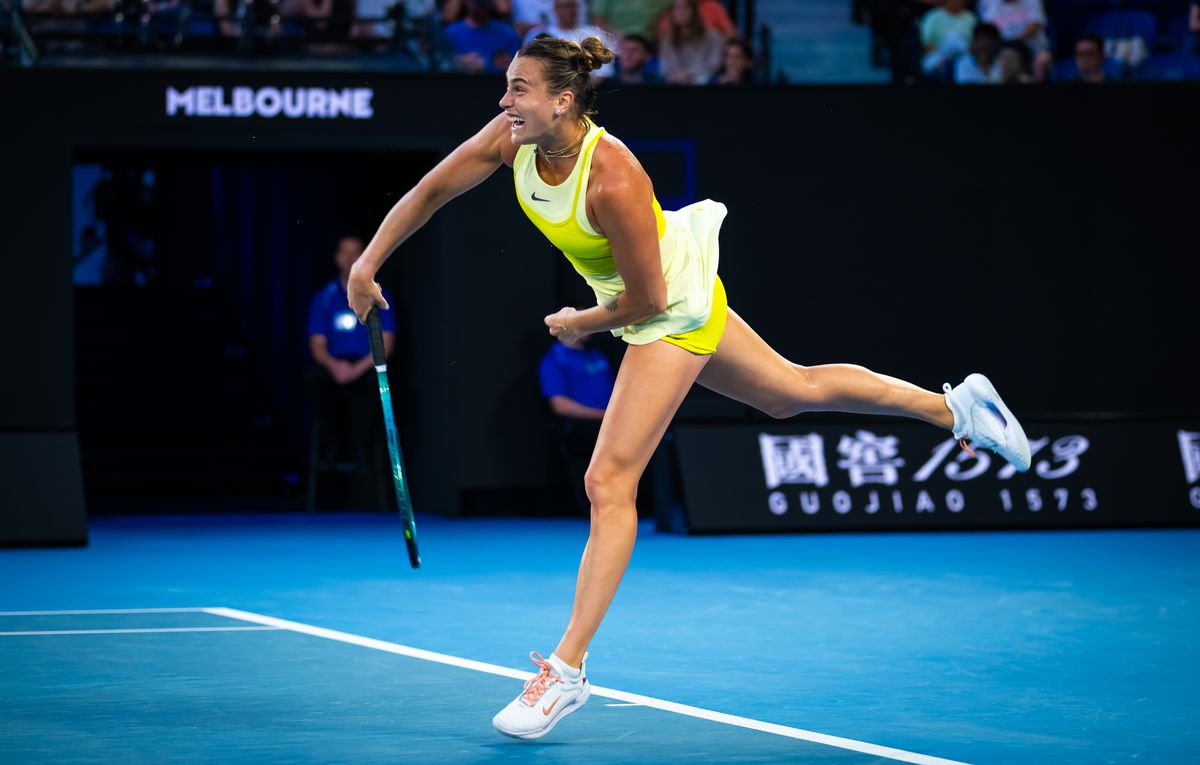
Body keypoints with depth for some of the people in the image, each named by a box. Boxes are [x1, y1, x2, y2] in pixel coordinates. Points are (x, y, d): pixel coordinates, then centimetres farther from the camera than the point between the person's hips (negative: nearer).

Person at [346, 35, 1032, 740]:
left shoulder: (612, 180, -36)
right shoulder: (512, 139, -17)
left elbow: (648, 299, -27)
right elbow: (431, 191, -4)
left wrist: (580, 325, -11)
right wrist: (368, 263, -9)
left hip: (673, 312, -8)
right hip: (663, 302, 8)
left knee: (609, 481, -13)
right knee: (793, 392, 23)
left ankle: (568, 670, -11)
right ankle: (955, 405, 38)